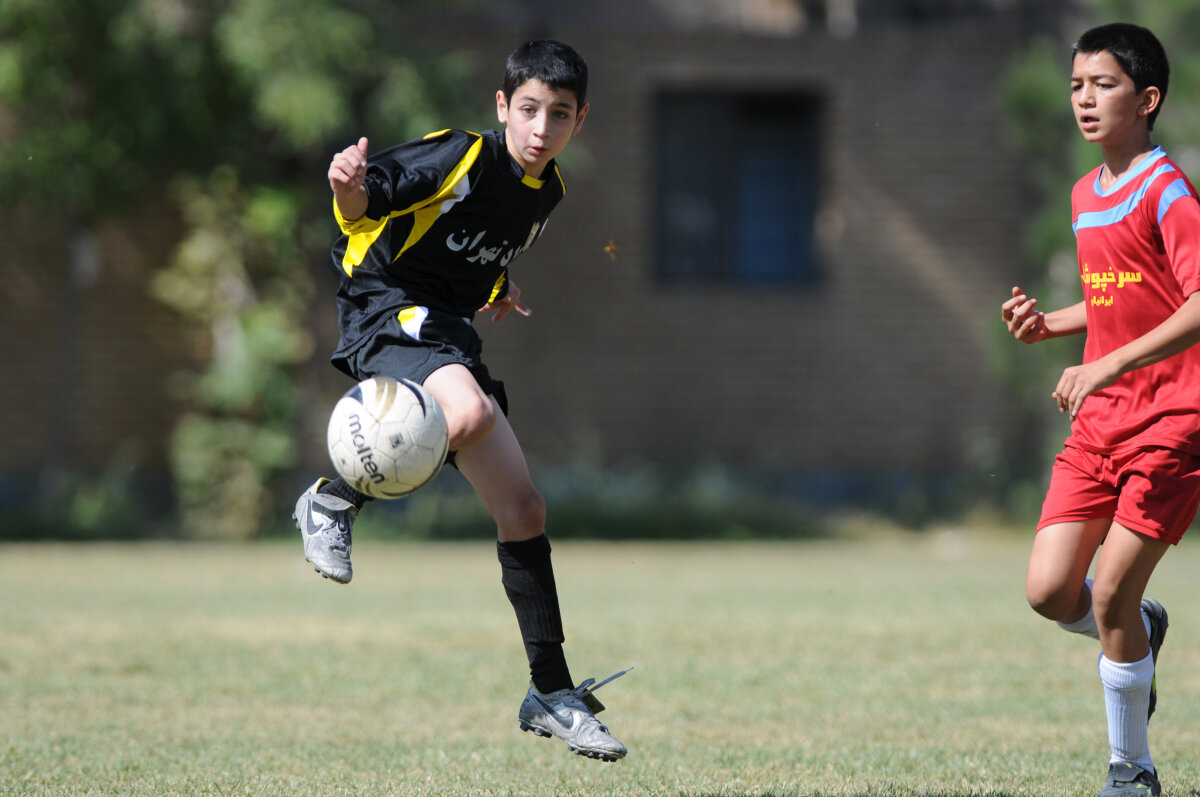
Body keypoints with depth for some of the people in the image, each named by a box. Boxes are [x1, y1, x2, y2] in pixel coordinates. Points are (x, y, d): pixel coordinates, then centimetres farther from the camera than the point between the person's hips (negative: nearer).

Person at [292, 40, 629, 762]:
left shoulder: (549, 192, 11)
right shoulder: (460, 158, -13)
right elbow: (364, 208, -23)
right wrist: (350, 185, -44)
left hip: (450, 333, 8)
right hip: (388, 313, -8)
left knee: (523, 508, 5)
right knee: (472, 414, -39)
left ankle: (552, 695, 12)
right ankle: (335, 503, -17)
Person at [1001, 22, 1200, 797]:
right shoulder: (1086, 195, 13)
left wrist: (1109, 365, -31)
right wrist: (1048, 324, 9)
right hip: (1099, 420, 7)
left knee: (1112, 596, -10)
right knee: (1050, 591, -4)